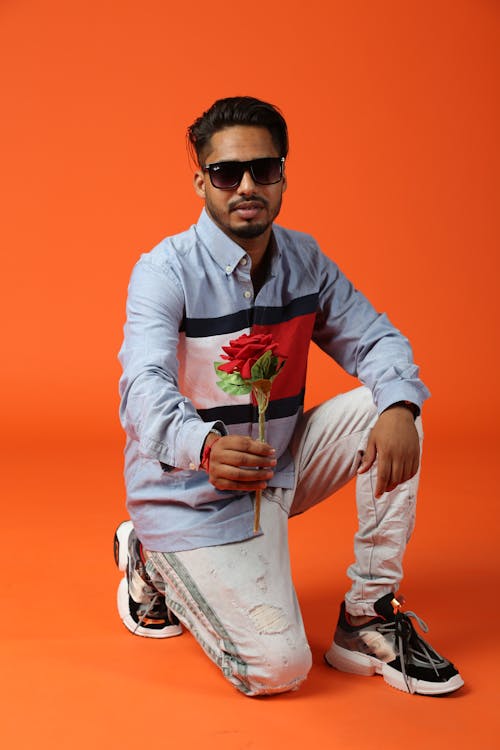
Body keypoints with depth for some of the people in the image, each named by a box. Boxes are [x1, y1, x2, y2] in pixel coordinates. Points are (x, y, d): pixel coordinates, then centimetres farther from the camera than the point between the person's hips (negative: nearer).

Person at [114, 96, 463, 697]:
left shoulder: (305, 260, 1)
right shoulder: (165, 270, -18)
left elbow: (373, 339, 1)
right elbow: (145, 385, -32)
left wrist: (398, 405, -23)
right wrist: (206, 448, -54)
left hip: (276, 469, 6)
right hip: (192, 492, -6)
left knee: (389, 407, -12)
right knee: (277, 667, -17)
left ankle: (367, 621, -6)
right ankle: (154, 566, 12)